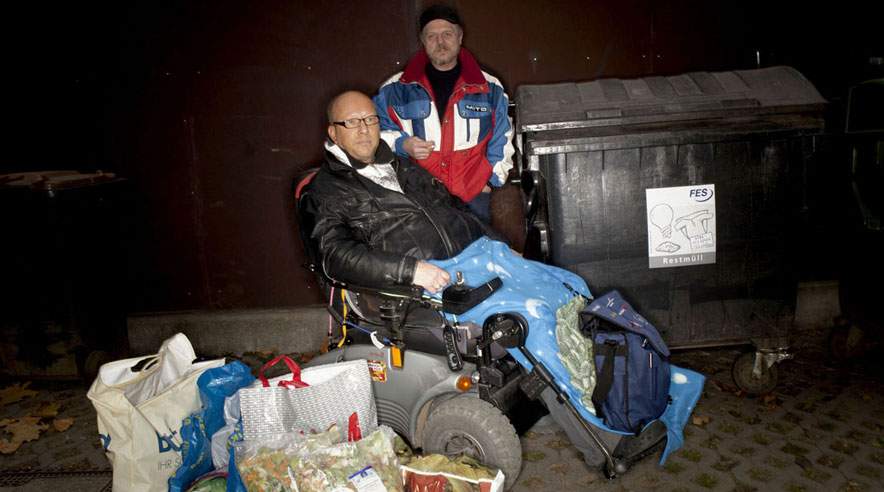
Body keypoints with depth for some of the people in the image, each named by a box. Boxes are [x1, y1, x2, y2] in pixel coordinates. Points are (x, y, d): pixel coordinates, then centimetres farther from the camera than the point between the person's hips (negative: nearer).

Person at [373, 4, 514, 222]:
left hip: (474, 197, 1)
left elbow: (501, 141, 15)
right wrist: (402, 145, -5)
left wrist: (491, 182, 6)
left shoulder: (490, 88, 10)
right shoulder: (395, 89, 7)